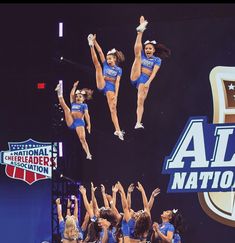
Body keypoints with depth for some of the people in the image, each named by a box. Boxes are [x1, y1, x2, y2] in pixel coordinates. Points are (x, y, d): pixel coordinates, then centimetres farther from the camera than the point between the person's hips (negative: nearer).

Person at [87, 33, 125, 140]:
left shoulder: (118, 70, 5)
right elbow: (100, 52, 0)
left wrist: (116, 95, -14)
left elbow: (117, 82, -4)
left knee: (113, 109, -11)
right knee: (97, 65, -13)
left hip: (111, 87, -1)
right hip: (102, 85, 1)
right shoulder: (106, 64, 9)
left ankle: (117, 130, -15)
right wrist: (94, 42, -10)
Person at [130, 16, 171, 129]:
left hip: (145, 80, -1)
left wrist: (148, 82, -22)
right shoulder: (142, 55, 15)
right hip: (135, 77, 1)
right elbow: (139, 46, 3)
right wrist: (140, 32, -5)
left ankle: (138, 123, -16)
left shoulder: (157, 60, 8)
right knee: (137, 54, -11)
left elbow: (154, 72, -6)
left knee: (141, 102, -12)